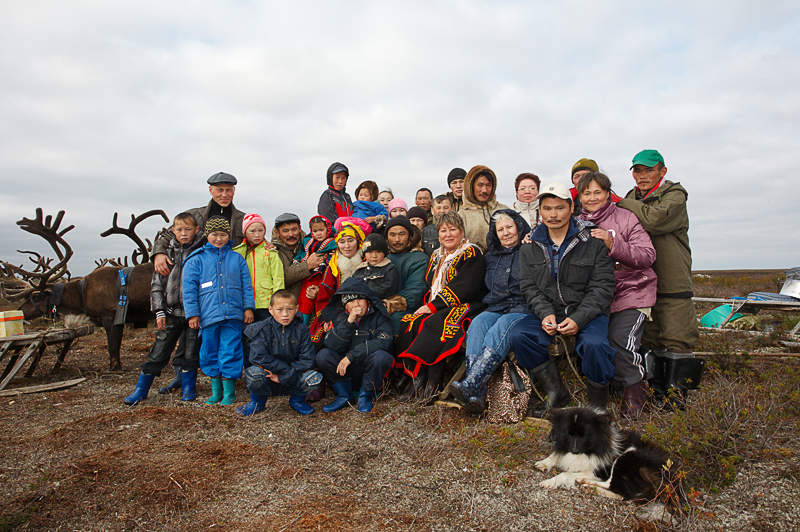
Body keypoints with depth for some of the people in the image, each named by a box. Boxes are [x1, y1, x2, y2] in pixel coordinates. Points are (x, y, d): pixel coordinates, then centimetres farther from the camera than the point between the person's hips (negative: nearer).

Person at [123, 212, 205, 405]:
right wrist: (159, 311, 0)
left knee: (190, 353, 6)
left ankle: (188, 389, 21)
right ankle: (141, 389, 16)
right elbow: (157, 285, 8)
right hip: (172, 313, 1)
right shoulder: (167, 254, 6)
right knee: (158, 353, 3)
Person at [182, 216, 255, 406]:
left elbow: (246, 285, 12)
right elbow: (189, 288, 3)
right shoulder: (196, 260, 6)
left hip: (233, 315, 0)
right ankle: (216, 392, 23)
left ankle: (229, 393, 10)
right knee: (210, 354, 9)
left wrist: (248, 307, 4)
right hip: (208, 315, 0)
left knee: (230, 353, 0)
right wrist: (192, 314, -2)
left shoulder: (237, 259, 12)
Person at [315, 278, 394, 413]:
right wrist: (349, 322, -24)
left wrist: (351, 355, -24)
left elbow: (384, 341, -21)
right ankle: (343, 395, -4)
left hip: (369, 370, -2)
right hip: (345, 371, 2)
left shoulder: (378, 315, -6)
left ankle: (366, 394, -7)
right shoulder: (338, 316, 1)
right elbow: (330, 345, -12)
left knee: (380, 356, -32)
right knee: (323, 355, -21)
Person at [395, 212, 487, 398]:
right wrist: (427, 304, -3)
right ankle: (418, 377, -23)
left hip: (465, 306, -7)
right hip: (434, 308, 7)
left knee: (436, 324, -35)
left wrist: (433, 306, -15)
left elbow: (464, 289, -13)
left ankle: (433, 383, -30)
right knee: (410, 322, -21)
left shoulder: (472, 254, -2)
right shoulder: (436, 257, 21)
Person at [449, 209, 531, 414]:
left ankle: (469, 385, -48)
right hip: (495, 309, 4)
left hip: (522, 309, -4)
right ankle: (476, 396, -41)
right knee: (477, 325, -29)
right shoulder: (491, 256, 24)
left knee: (498, 330, -35)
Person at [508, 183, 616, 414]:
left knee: (594, 344, -33)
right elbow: (529, 287, 4)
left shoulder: (593, 242, -2)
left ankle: (598, 402, -6)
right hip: (548, 312, 3)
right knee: (518, 335, -23)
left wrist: (578, 319, -19)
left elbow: (603, 287, -6)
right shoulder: (530, 249, 8)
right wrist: (545, 313, -15)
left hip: (587, 312, -3)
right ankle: (556, 394, -7)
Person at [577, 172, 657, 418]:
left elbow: (647, 256, -8)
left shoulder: (626, 218, -1)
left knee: (620, 339, -20)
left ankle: (634, 388, 5)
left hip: (632, 292, -3)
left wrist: (613, 244, -22)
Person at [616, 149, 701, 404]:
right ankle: (656, 387, 22)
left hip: (672, 282, -5)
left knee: (676, 338, -2)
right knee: (647, 337, 11)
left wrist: (619, 203, -14)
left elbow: (652, 219, -24)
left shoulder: (675, 195, -5)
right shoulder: (631, 197, 14)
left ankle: (677, 389, 9)